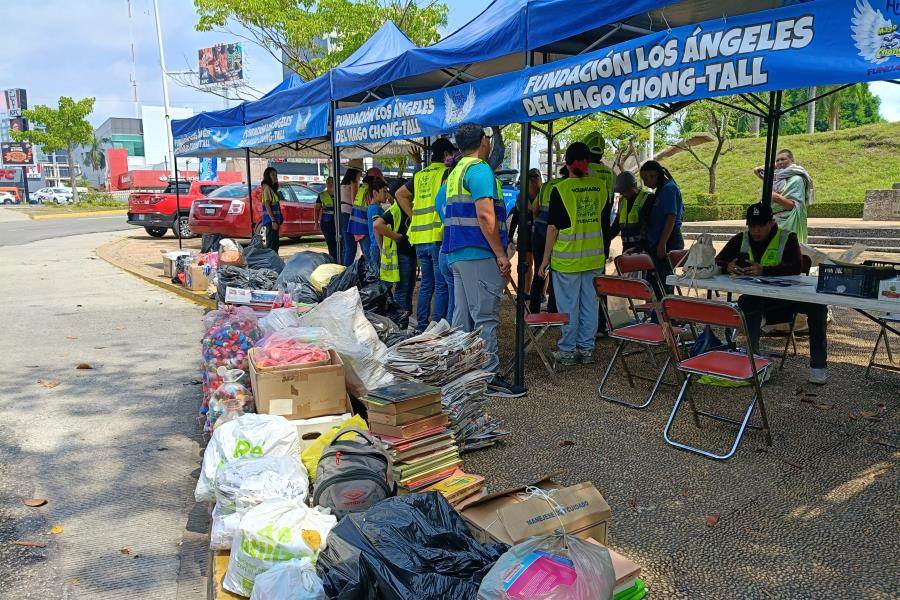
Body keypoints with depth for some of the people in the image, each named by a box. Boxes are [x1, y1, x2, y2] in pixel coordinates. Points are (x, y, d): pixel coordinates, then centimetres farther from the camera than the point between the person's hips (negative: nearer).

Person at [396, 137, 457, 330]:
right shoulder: (446, 172, -3)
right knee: (442, 285, -2)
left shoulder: (419, 175, 18)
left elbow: (400, 194, 25)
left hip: (419, 237, 7)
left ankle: (421, 325, 20)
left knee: (426, 283, 16)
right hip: (438, 236, -7)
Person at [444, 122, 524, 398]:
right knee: (485, 317, -5)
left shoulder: (455, 172, 19)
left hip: (456, 254, 10)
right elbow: (485, 215, -20)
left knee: (462, 314, 13)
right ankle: (488, 377, -1)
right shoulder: (480, 169, -11)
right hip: (479, 254, -10)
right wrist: (501, 254, -17)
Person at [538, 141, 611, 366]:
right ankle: (586, 349, 19)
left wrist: (546, 258, -2)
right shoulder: (601, 186, 3)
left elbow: (553, 227, -8)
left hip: (567, 258, -4)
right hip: (594, 257, 4)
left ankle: (567, 351, 12)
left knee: (568, 305, 4)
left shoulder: (560, 189, -10)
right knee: (590, 304, 11)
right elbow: (605, 221, 12)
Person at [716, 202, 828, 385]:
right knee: (747, 304, -34)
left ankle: (818, 364, -10)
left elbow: (796, 267, -19)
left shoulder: (787, 238, -3)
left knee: (817, 306, -24)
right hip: (754, 299, 1)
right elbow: (717, 263, 3)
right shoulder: (740, 240, 7)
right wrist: (728, 267, -22)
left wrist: (763, 270, -35)